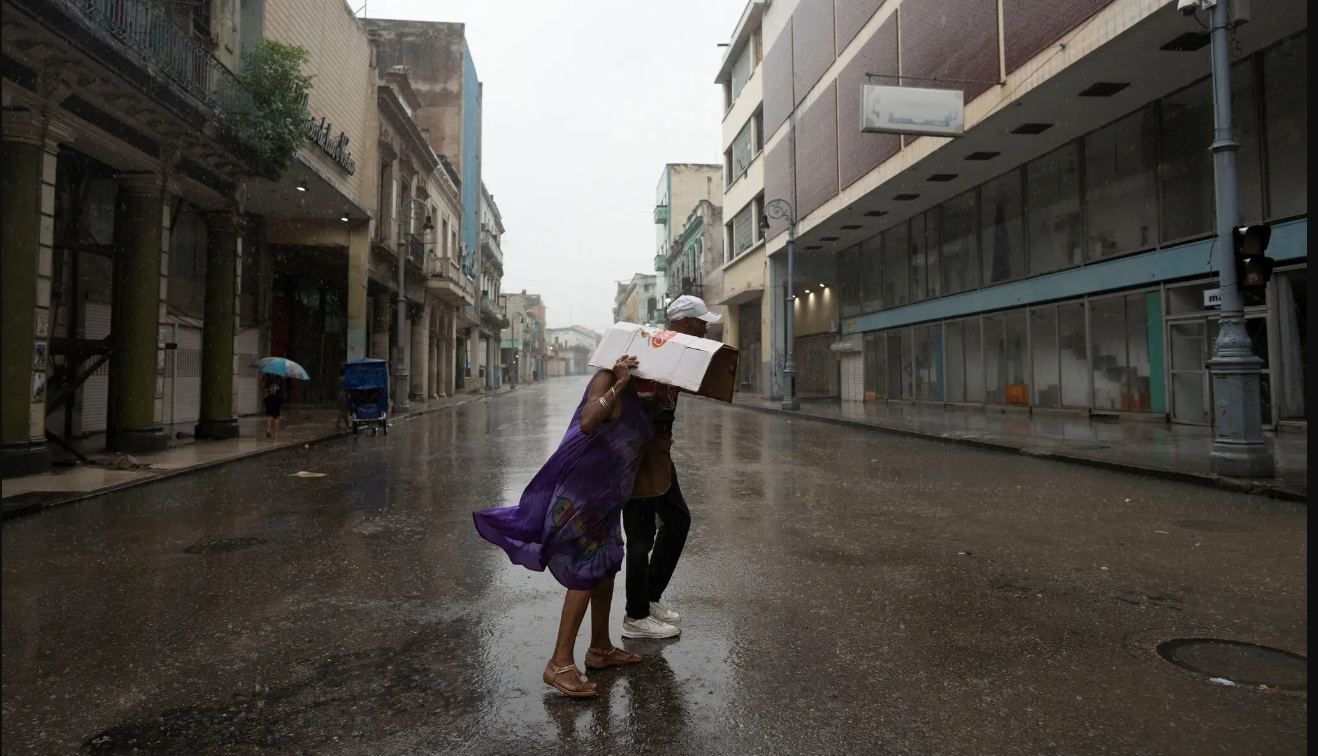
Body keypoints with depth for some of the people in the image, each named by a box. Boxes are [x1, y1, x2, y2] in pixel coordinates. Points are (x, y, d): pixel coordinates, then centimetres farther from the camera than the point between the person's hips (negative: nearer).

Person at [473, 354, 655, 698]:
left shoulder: (632, 389, 11)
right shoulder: (607, 379, -17)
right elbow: (587, 422, -34)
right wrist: (617, 385, -34)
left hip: (604, 494, 10)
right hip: (584, 489, -10)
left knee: (607, 565, 16)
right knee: (585, 571, -7)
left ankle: (600, 649, 31)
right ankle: (560, 663, 3)